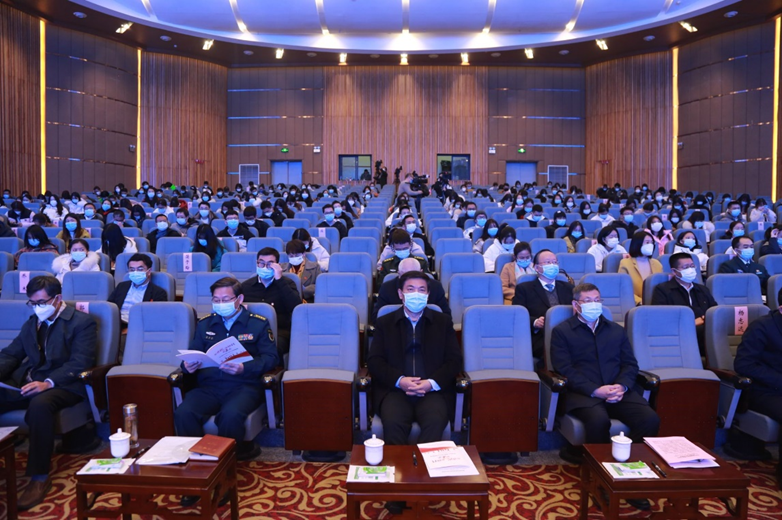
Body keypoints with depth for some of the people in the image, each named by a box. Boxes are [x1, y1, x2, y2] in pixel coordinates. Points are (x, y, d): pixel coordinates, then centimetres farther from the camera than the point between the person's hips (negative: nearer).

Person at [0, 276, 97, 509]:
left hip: (62, 385, -6)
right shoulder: (31, 323, 22)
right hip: (25, 382, 6)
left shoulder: (82, 322, -3)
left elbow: (80, 363, -13)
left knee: (40, 405, -38)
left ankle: (40, 477, -26)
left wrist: (48, 383, -28)